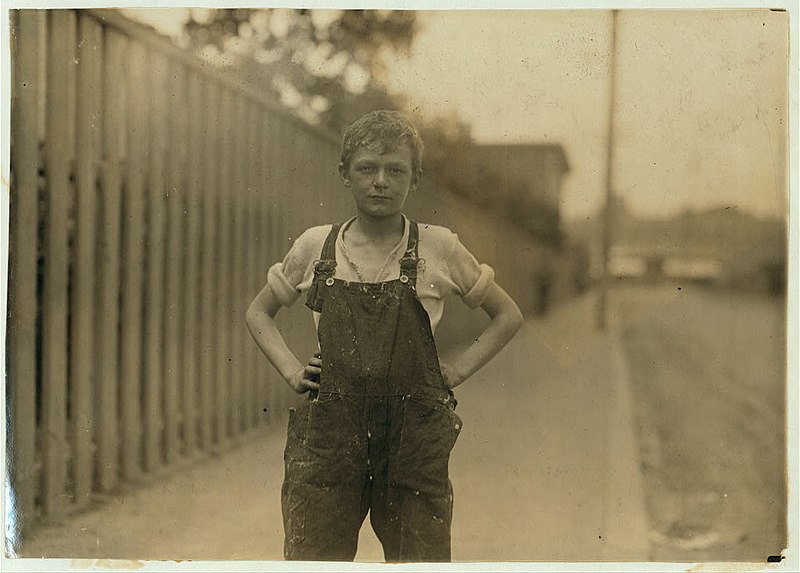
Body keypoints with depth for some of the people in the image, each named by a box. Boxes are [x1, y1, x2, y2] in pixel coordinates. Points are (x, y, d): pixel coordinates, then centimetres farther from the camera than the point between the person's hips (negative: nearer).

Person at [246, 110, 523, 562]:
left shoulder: (439, 249, 1)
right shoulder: (315, 247, 5)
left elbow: (508, 316, 13)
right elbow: (259, 313, 21)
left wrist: (457, 372, 2)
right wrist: (291, 369, 6)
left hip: (414, 440, -1)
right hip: (329, 436, 1)